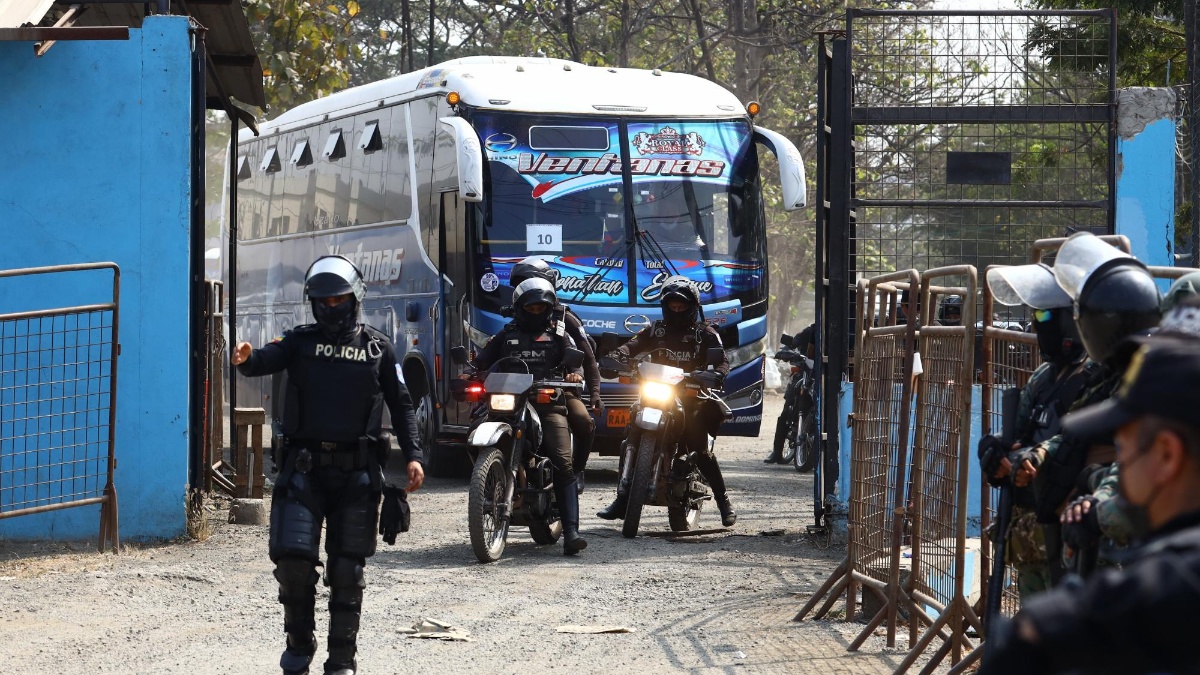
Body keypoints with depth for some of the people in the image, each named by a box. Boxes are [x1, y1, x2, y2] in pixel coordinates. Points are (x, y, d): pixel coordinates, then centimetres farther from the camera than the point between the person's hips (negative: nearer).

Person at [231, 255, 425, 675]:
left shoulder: (377, 348, 9)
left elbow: (400, 404, 11)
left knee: (347, 568, 2)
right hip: (304, 467, 0)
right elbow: (267, 359, -12)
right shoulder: (301, 341, 6)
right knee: (293, 558, -8)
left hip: (357, 471, 0)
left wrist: (412, 456, 1)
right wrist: (246, 360, -37)